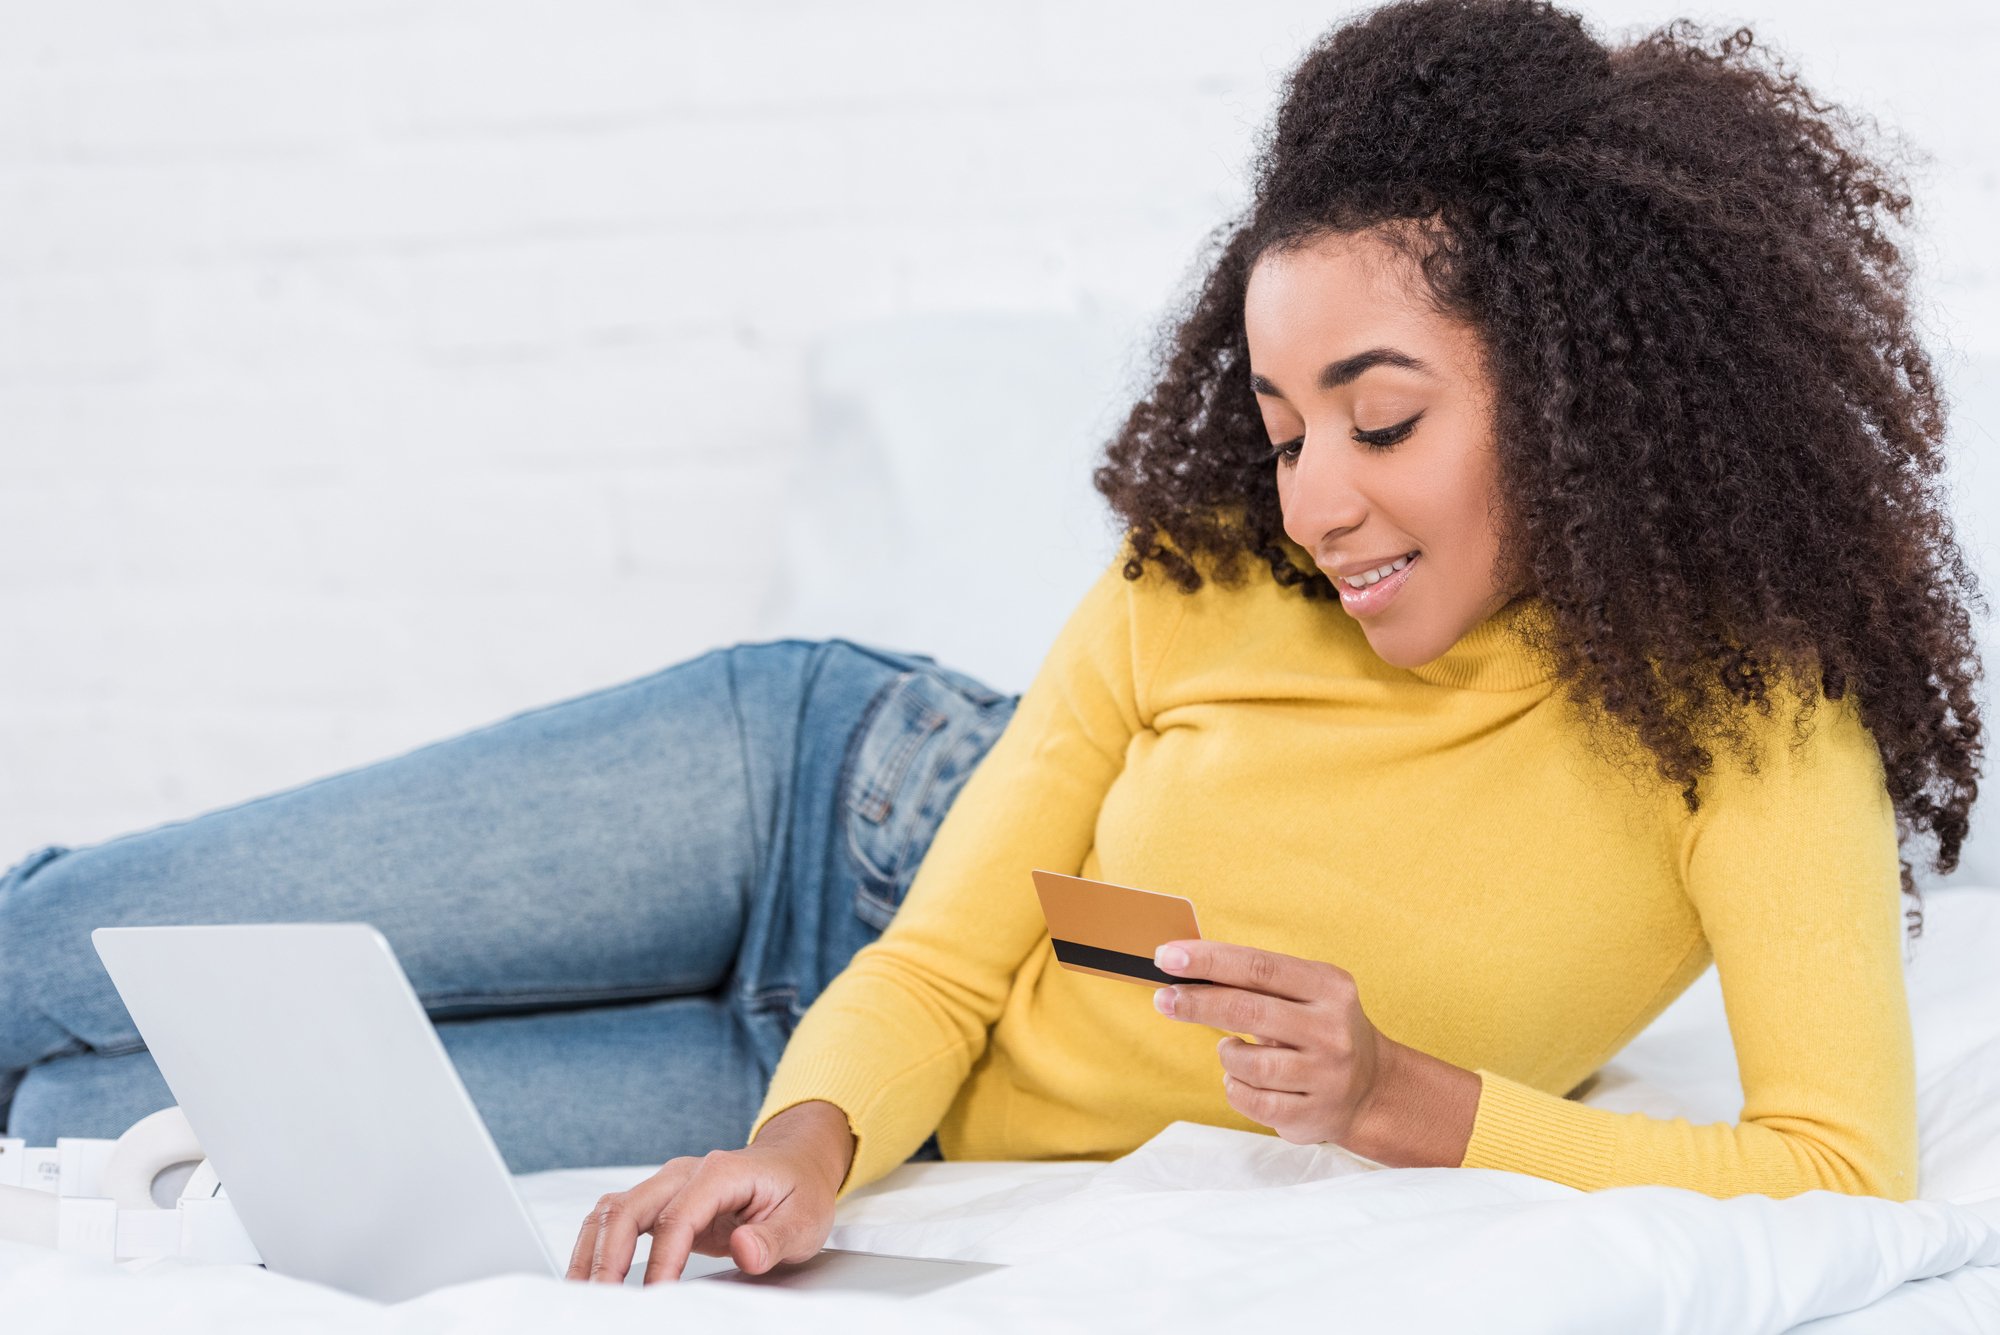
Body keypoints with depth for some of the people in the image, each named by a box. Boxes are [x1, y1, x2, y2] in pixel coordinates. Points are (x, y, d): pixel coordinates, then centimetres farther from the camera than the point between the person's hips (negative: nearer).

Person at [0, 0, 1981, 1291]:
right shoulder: (1201, 585, -17)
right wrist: (807, 1150, -34)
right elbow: (933, 969, -13)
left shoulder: (1739, 713, -24)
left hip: (970, 1161, -1)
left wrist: (1398, 1101, -39)